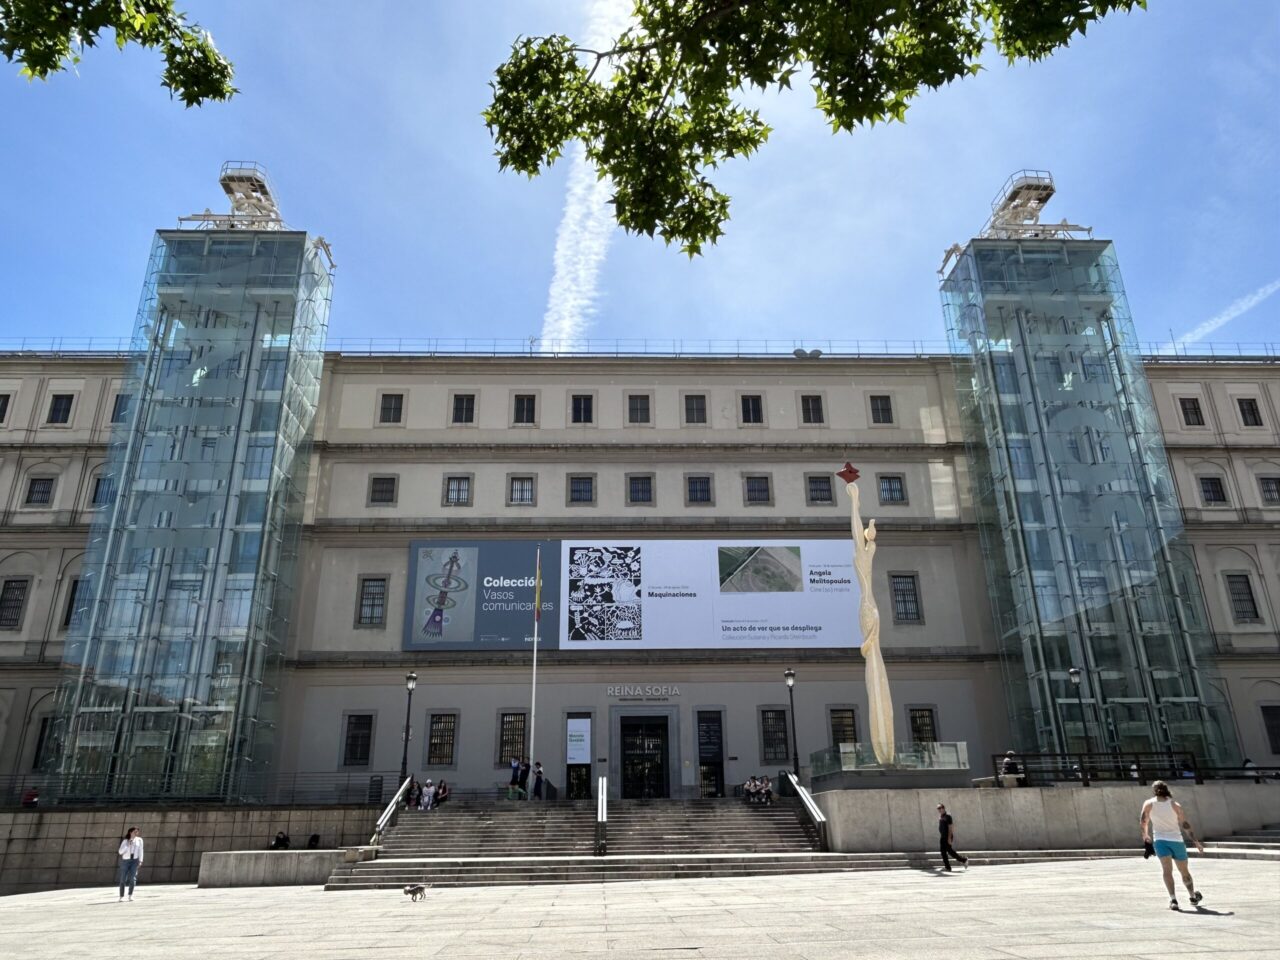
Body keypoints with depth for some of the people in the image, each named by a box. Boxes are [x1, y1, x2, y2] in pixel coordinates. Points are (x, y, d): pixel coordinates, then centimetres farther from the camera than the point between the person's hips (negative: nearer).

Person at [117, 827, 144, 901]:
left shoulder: (139, 840, 2)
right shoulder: (125, 841, -1)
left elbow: (140, 851, 3)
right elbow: (120, 852, -9)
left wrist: (140, 861, -5)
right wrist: (128, 845, -19)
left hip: (135, 860, 0)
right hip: (125, 861, 0)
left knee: (132, 878, -14)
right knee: (123, 880, 3)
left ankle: (130, 896, -6)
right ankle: (121, 897, 16)